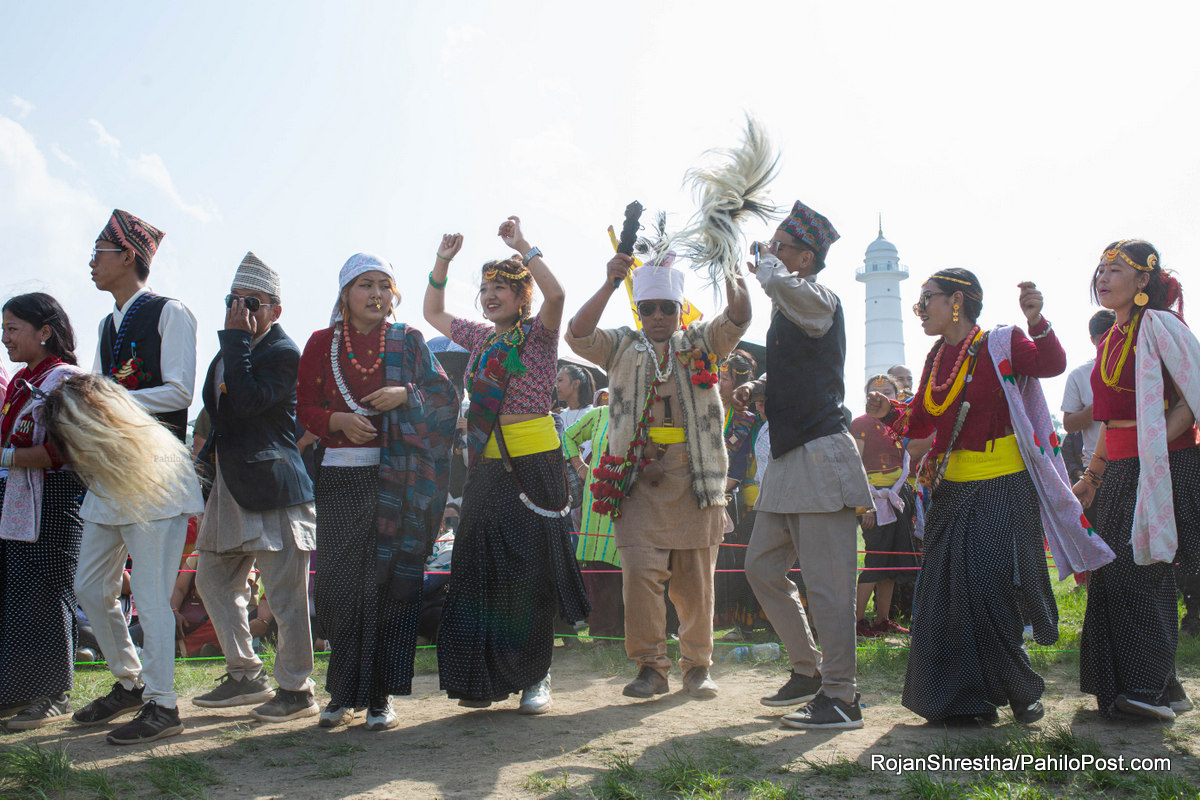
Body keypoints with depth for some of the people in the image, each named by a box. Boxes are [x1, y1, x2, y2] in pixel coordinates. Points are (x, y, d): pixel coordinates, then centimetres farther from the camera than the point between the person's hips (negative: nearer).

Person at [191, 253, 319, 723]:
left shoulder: (284, 354, -11)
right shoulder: (231, 351, 16)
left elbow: (245, 402, -26)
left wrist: (236, 340, -20)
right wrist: (208, 456, 12)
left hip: (272, 487, -10)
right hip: (231, 485, 10)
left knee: (285, 593, -4)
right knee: (213, 580, 15)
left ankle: (296, 689, 7)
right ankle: (245, 676, 27)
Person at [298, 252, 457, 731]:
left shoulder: (408, 341, 9)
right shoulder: (322, 344, 10)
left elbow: (444, 395, 6)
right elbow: (305, 408, 8)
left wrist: (405, 394, -12)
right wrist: (339, 420, -12)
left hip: (396, 475, 0)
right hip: (340, 476, 1)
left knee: (389, 582, -3)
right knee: (339, 583, -2)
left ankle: (379, 696, 5)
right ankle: (343, 694, 12)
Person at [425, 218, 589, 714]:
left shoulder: (538, 334, -3)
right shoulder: (480, 338, 14)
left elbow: (555, 294, -24)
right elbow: (433, 313, 27)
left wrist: (523, 246, -17)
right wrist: (442, 262, 16)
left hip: (533, 465, -6)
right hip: (486, 466, 6)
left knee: (528, 575, -1)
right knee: (481, 572, 6)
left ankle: (536, 678, 12)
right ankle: (487, 678, 16)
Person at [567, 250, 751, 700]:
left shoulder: (701, 343, 13)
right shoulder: (621, 347, 14)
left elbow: (738, 318, -3)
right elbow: (578, 336, -2)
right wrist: (609, 285, -12)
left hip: (695, 478, 0)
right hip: (639, 478, 0)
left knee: (695, 578, 4)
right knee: (640, 571, -8)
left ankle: (697, 666, 16)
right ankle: (650, 667, 3)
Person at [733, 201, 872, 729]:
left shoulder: (820, 301, -10)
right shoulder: (789, 308, 17)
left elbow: (778, 284, -33)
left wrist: (764, 259, -9)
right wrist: (757, 388, 11)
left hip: (820, 454, -10)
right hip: (787, 458, 10)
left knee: (825, 582, -7)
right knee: (762, 567, 14)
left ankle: (840, 699, 1)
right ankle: (808, 670, 26)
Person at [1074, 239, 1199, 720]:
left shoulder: (1158, 325, -8)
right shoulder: (1109, 342, 17)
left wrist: (1156, 445, -22)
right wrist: (1093, 475, 18)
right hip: (1121, 472, 8)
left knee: (1140, 572, -9)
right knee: (1114, 571, 7)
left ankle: (1156, 686, 1)